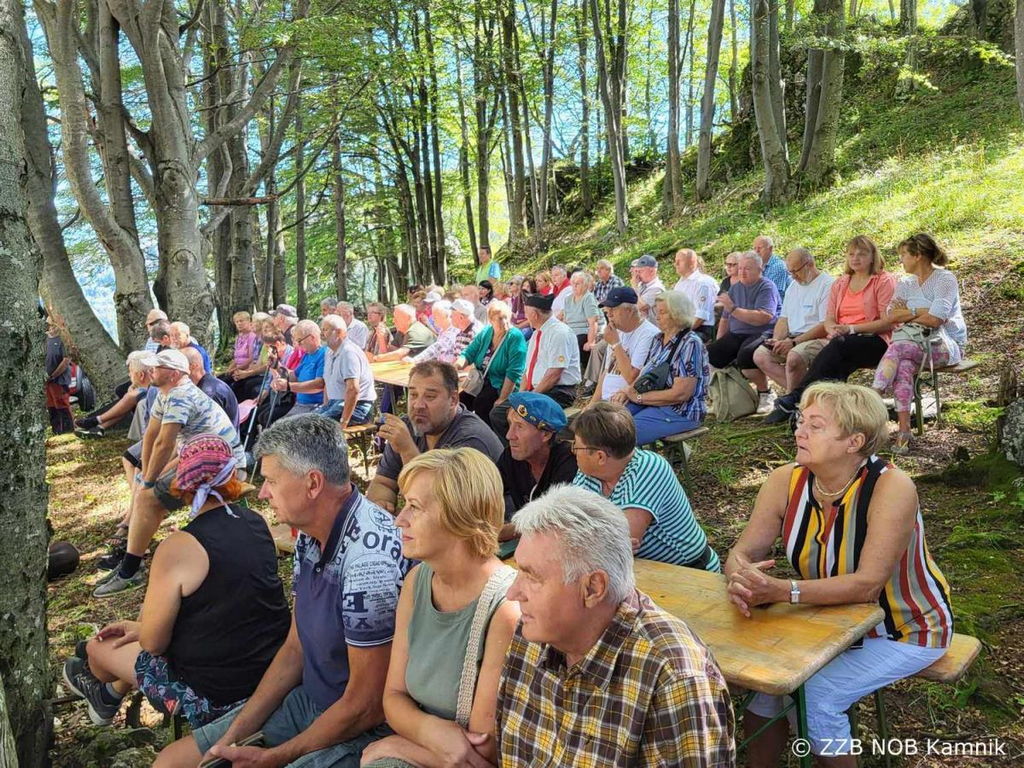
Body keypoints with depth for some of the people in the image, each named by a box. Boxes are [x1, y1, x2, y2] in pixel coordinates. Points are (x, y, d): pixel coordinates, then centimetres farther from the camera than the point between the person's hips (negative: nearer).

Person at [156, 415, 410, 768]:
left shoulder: (370, 561, -30)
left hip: (363, 730, -8)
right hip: (307, 699, 8)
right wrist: (234, 737, 2)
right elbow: (295, 649, 8)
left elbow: (365, 708, -22)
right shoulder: (311, 536, -1)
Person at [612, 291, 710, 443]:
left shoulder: (690, 344, -15)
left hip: (681, 412, -8)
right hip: (649, 402, 8)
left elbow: (680, 394, -21)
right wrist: (628, 391, -9)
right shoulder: (657, 339, 12)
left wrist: (639, 397, -16)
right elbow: (644, 373, 14)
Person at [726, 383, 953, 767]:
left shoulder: (891, 488, -29)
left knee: (815, 696, -20)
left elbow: (868, 584, -34)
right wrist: (741, 578, -38)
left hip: (905, 629, -4)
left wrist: (783, 591, -45)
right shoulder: (786, 482, -14)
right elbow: (742, 553, -14)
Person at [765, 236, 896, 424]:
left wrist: (852, 328, -17)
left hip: (875, 341, -5)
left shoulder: (885, 281, 3)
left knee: (837, 346, -34)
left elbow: (888, 322, -6)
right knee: (837, 363, -32)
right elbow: (829, 319, 15)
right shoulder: (840, 283, 21)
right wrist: (833, 330, -10)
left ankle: (794, 399, -41)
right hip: (842, 341, 5)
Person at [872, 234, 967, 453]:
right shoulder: (906, 284, 18)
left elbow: (936, 319, -15)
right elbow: (891, 315, 2)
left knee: (898, 347, -34)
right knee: (904, 365, -32)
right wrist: (920, 312, -10)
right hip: (915, 341, 4)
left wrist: (906, 314, -2)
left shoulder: (945, 279, -2)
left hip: (947, 344, -4)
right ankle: (904, 432, -40)